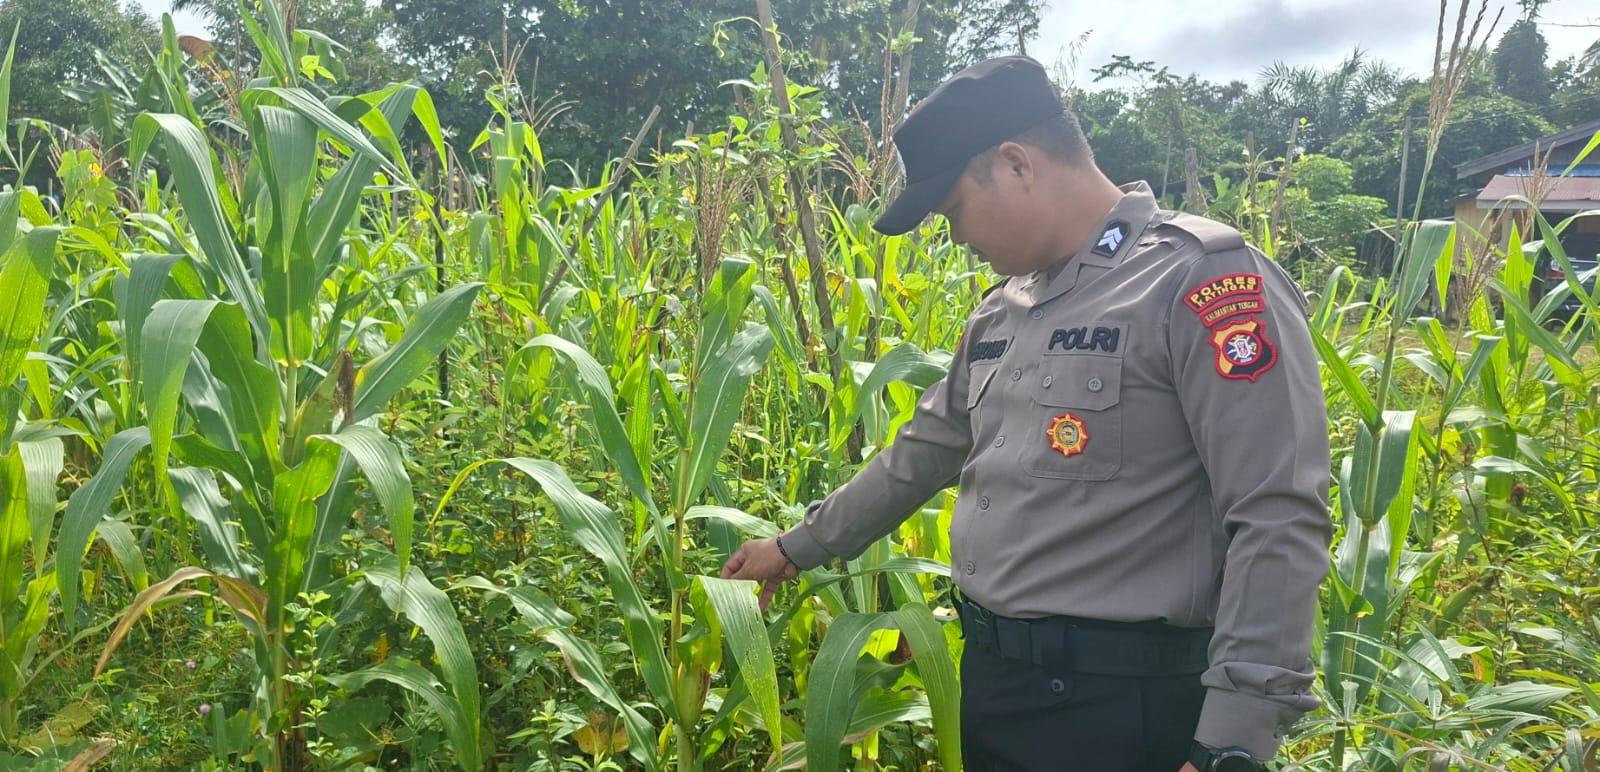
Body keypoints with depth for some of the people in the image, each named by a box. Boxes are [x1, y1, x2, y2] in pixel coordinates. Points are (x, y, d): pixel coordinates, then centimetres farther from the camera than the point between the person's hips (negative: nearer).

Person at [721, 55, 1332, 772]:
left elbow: (1278, 523, -20)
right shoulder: (1003, 310, 10)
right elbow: (922, 454, 21)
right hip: (991, 675, 8)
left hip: (1120, 699, -7)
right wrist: (799, 546, 26)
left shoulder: (1203, 279, -15)